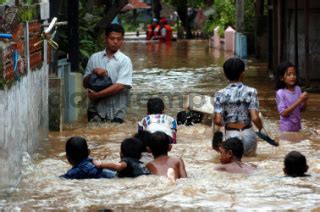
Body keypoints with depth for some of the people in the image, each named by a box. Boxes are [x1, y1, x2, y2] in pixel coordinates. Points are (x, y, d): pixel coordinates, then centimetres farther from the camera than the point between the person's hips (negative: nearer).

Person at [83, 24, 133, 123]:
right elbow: (85, 82, 12)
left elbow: (120, 86, -13)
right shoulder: (94, 58, 9)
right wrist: (94, 72, -9)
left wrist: (97, 95, -13)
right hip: (96, 110, 3)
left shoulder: (124, 61, -3)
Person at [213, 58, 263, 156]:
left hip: (231, 135, 0)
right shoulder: (250, 92, -8)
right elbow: (255, 118, -14)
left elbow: (218, 121, -10)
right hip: (248, 134, 0)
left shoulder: (220, 94, -6)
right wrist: (261, 129, 7)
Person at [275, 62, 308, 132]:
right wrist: (299, 101, -25)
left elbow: (301, 109, 9)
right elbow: (283, 113, -21)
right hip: (287, 129, -6)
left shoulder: (298, 89, 0)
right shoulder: (280, 93, -16)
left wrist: (304, 101, -14)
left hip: (297, 127, 6)